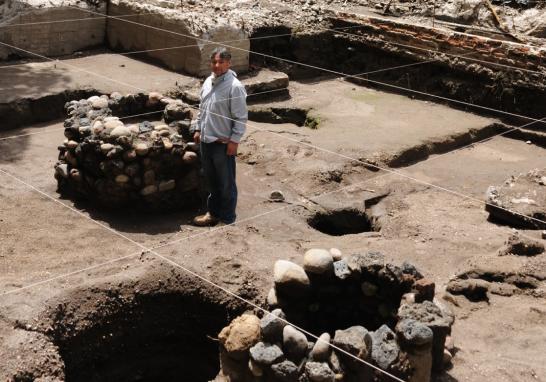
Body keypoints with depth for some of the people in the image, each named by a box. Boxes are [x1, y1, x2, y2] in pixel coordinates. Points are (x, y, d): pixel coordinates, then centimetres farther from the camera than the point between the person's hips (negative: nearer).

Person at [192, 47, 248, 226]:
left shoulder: (235, 87, -16)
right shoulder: (208, 82, 7)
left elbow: (241, 117, -15)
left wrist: (234, 140, -17)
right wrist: (198, 129, 17)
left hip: (223, 143, -7)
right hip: (206, 140, 7)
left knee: (226, 184, 5)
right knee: (211, 181, 19)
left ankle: (227, 218, 17)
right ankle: (213, 212, 34)